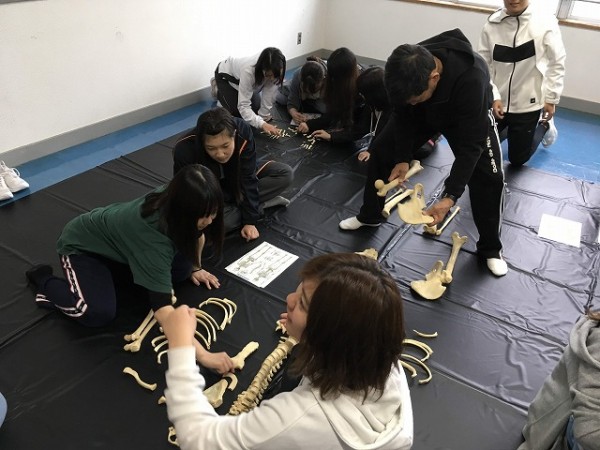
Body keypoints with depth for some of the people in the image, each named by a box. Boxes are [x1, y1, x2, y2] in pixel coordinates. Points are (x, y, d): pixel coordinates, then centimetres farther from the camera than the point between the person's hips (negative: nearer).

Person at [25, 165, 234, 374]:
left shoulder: (173, 198, -23)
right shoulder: (153, 234, -42)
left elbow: (197, 232, 4)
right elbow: (161, 309, -47)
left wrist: (195, 268, 8)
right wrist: (203, 355, -50)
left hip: (117, 240, 7)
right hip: (82, 246, -7)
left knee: (181, 269, -8)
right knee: (99, 313, -26)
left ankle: (107, 270, 14)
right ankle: (44, 280, 3)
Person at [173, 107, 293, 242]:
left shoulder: (243, 132, -31)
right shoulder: (185, 150, -35)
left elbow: (248, 179, -24)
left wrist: (250, 221, -25)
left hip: (236, 182, 2)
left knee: (286, 174, -14)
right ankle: (262, 203, -8)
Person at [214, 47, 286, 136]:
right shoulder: (248, 70, -45)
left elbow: (269, 95, -23)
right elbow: (243, 106, -44)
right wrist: (262, 124, -55)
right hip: (225, 74, -5)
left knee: (256, 108, 1)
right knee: (236, 113, -11)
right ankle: (220, 92, 15)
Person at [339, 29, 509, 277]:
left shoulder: (471, 79, -45)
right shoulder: (405, 72, -33)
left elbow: (470, 144, -40)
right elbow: (403, 115, -15)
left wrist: (450, 196, -43)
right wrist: (402, 158, -20)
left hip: (468, 115, -3)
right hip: (420, 113, 4)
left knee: (487, 176, -14)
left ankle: (490, 249, 8)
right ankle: (369, 216, 21)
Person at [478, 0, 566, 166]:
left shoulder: (545, 20, -12)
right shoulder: (492, 24, -8)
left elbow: (557, 63, -5)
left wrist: (551, 98, -4)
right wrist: (493, 97, -14)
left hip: (528, 104, -2)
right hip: (497, 101, 2)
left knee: (517, 159, 11)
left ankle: (544, 126, 39)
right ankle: (506, 129, 39)